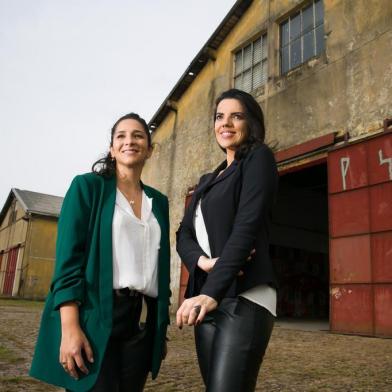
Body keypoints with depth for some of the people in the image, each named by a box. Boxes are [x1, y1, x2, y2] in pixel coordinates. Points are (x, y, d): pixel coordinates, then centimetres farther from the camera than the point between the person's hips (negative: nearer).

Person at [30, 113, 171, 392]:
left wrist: (162, 326, 14)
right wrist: (70, 327, -17)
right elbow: (68, 257, -8)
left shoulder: (159, 201, 14)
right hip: (94, 316, -4)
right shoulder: (87, 186, 1)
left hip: (142, 321, 5)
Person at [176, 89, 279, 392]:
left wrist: (211, 292, -21)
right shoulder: (208, 180, 22)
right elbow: (184, 234, 11)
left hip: (244, 299, -7)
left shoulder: (258, 157, 1)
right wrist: (204, 261, -12)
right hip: (207, 299, 7)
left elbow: (248, 227, -13)